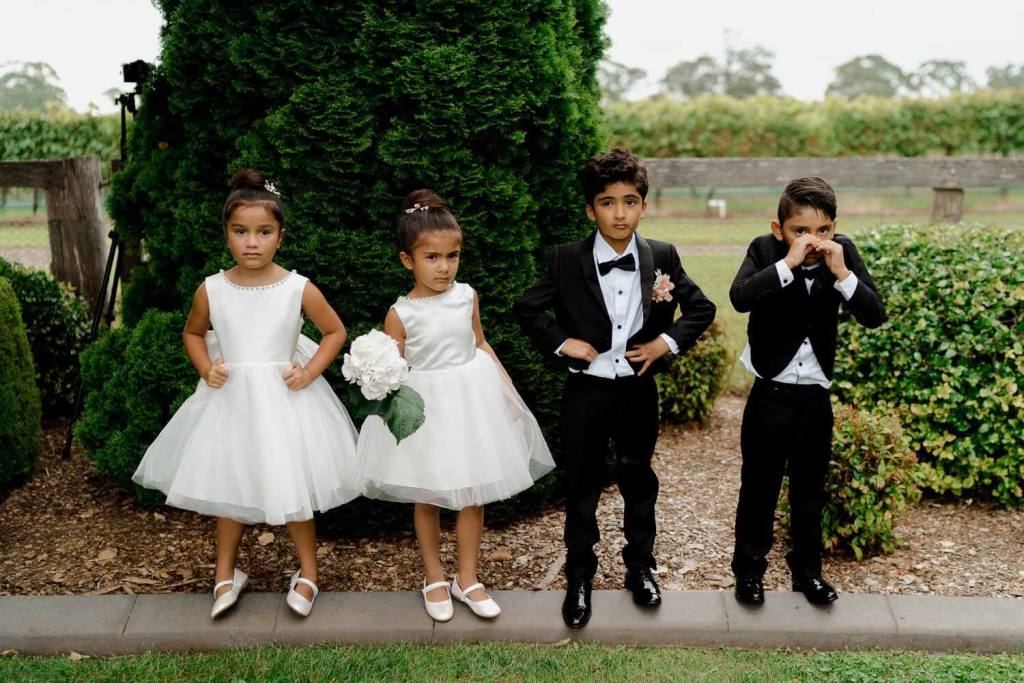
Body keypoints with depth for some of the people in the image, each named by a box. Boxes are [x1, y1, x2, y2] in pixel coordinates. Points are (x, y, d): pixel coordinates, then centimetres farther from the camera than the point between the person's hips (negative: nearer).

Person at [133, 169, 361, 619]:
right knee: (227, 485, 14)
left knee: (292, 487, 3)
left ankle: (308, 572, 25)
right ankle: (226, 573, 33)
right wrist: (206, 368, -4)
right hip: (229, 398, 2)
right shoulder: (211, 290, -5)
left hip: (284, 397, -2)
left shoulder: (299, 289, -10)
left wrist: (309, 372, -10)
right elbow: (193, 334, 13)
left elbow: (335, 332, 2)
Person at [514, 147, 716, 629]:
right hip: (585, 391, -1)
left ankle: (640, 567, 34)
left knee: (639, 480, 15)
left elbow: (702, 308, 6)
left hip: (638, 390, 2)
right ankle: (579, 578, 25)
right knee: (581, 486, 9)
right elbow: (527, 308, 1)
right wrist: (561, 342, -10)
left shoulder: (662, 257, -3)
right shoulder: (568, 260, -8)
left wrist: (668, 341, -7)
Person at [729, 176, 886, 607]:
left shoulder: (843, 252, -5)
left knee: (810, 490, 16)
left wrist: (842, 274, -25)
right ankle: (748, 570, 25)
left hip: (816, 397, 3)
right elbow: (740, 298, -29)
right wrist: (788, 263, -33)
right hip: (770, 395, -2)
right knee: (758, 488, 9)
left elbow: (875, 316, -12)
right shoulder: (765, 250, -11)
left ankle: (807, 570, 32)